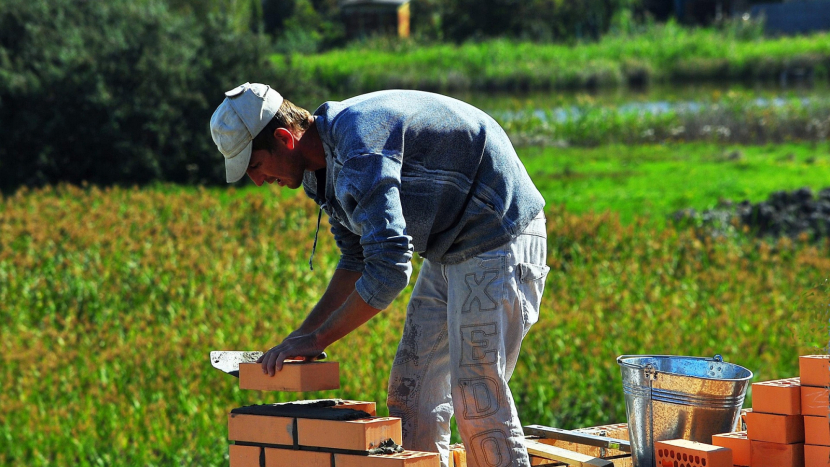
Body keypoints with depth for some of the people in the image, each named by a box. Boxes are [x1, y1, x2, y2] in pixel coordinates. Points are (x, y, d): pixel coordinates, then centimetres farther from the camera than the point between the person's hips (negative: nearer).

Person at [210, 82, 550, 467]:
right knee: (411, 393, 6)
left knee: (477, 402, -12)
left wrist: (317, 339, -23)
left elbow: (388, 271, -32)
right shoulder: (325, 161, 5)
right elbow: (357, 261, 16)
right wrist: (303, 335, 7)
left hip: (498, 242, -10)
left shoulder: (360, 151, -28)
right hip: (448, 251, 10)